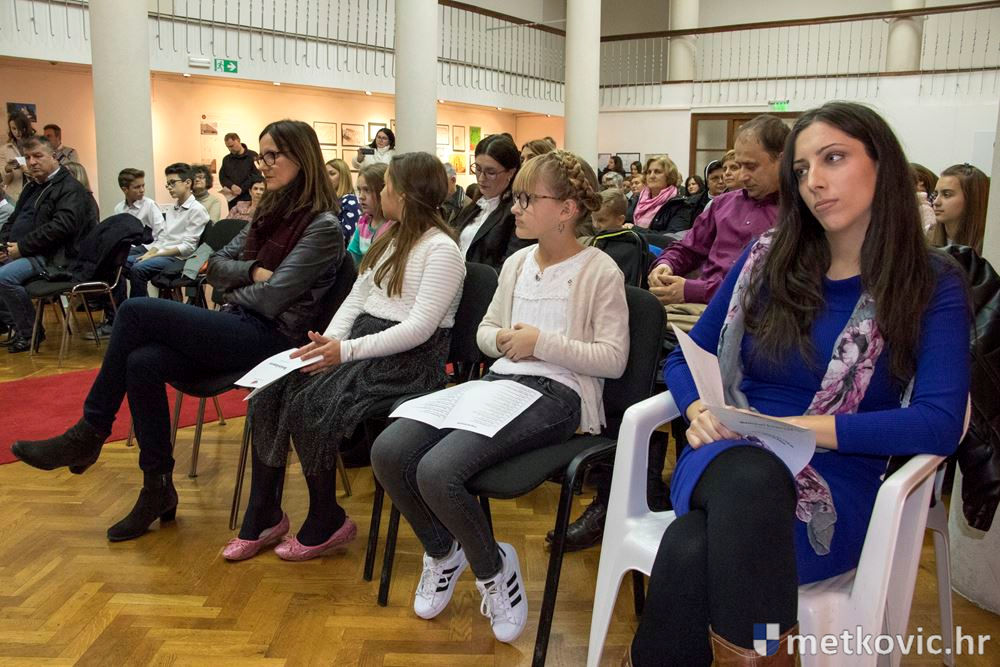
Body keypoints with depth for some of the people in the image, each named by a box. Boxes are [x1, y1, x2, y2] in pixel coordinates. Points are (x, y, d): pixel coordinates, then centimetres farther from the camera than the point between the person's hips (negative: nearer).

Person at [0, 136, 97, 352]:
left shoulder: (70, 189, -7)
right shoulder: (31, 188, 22)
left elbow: (61, 227, -20)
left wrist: (22, 247, -20)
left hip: (52, 258, -9)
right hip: (23, 253, 9)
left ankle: (30, 333, -12)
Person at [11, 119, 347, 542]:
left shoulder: (322, 226, -9)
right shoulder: (272, 212, 17)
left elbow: (271, 298, -15)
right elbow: (217, 264, 15)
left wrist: (230, 292, 3)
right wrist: (252, 271, -5)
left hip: (271, 337, -8)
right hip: (239, 328, 8)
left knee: (136, 312, -17)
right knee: (142, 363, -19)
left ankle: (89, 434, 0)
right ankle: (158, 490, -6)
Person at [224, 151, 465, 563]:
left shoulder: (441, 249, -10)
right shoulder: (390, 239, 19)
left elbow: (419, 328, -19)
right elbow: (356, 298, 16)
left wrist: (346, 350, -26)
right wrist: (329, 339, -4)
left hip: (409, 359, -8)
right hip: (363, 343, 8)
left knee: (308, 404, -27)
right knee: (269, 391, -10)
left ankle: (326, 524, -6)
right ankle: (264, 517, 0)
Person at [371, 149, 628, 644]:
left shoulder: (600, 272, -4)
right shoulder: (516, 263, 16)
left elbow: (613, 359, -8)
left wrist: (543, 343, -15)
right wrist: (500, 338, 0)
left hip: (556, 394, -7)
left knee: (437, 471, -29)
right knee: (387, 452, -14)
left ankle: (493, 570, 1)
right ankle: (443, 551, 12)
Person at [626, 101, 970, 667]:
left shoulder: (934, 286, 2)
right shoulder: (767, 259, 9)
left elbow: (941, 424, -11)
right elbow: (686, 359, 13)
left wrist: (791, 426, -19)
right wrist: (700, 410, -10)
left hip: (836, 482, -2)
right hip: (727, 461, 3)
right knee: (749, 473, -37)